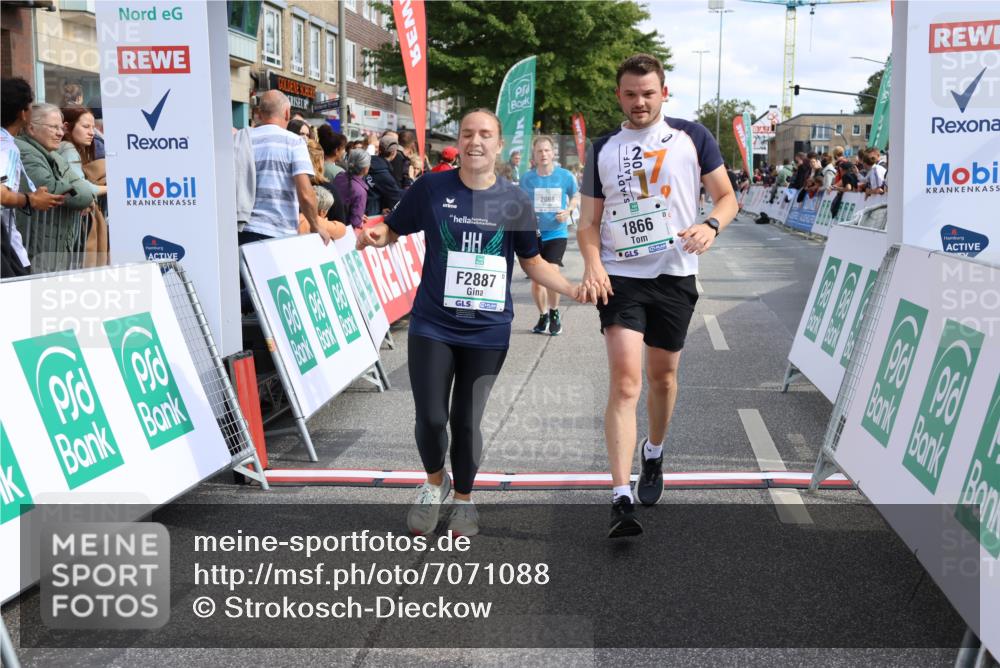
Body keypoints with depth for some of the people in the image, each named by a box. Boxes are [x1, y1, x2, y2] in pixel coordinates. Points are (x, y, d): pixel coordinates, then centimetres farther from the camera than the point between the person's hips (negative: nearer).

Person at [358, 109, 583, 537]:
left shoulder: (515, 202, -1)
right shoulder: (431, 188, -4)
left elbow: (532, 262, 9)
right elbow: (393, 231, 7)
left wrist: (574, 290, -5)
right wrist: (375, 236, -17)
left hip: (487, 330, 1)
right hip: (432, 326, 0)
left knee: (467, 421, 7)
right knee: (431, 418, -2)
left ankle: (463, 498, 33)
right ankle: (435, 482, 31)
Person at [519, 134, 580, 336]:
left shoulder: (565, 176, -3)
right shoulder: (527, 178, -1)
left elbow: (576, 197, 12)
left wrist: (568, 211, -6)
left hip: (557, 233, -2)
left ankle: (554, 313, 6)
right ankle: (543, 315, 28)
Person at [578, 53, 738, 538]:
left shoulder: (692, 137, 4)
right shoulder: (603, 150, 8)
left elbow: (726, 197, 6)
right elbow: (589, 220, 9)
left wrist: (710, 225, -16)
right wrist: (592, 263, -11)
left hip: (675, 275, 1)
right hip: (620, 277, 0)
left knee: (662, 376, 13)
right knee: (625, 380, -13)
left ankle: (654, 454, 42)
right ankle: (621, 499, -15)